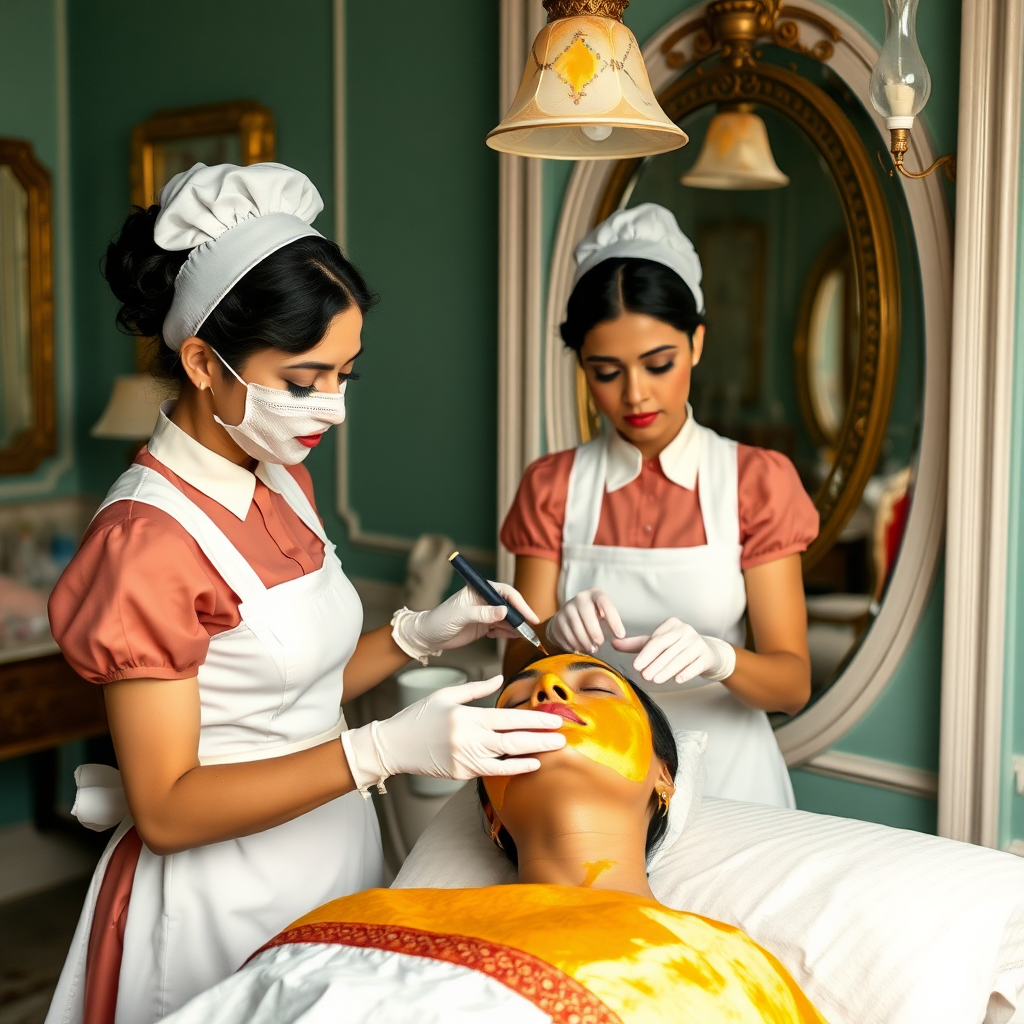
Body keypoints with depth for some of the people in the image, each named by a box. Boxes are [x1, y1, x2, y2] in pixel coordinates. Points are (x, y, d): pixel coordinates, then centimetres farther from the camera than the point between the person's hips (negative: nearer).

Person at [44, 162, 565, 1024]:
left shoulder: (283, 483, 3)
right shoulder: (150, 535, -21)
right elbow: (166, 809, -21)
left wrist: (425, 633, -5)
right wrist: (387, 748, -30)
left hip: (336, 863, 7)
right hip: (227, 900, -7)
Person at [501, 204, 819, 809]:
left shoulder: (759, 481, -2)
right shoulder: (551, 487, 2)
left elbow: (794, 682, -7)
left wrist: (719, 658, -27)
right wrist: (556, 635, -23)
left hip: (724, 776, 0)